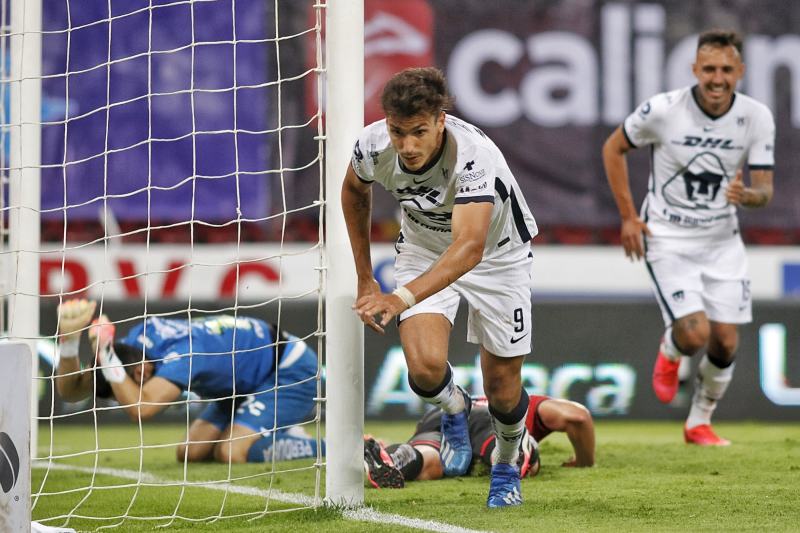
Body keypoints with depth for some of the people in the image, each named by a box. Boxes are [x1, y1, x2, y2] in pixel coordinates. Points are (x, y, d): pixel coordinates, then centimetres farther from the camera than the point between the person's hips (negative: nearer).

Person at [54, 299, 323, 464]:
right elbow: (71, 390, -12)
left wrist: (105, 352, -51)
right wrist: (68, 340, -30)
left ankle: (310, 447, -5)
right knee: (190, 453, 1)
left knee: (231, 453, -26)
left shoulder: (183, 353, -36)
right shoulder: (138, 338, -11)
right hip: (245, 384, 10)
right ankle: (278, 431, 16)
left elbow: (139, 408, -52)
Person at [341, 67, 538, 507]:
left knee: (502, 386, 3)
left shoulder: (476, 157, -40)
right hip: (422, 249, 3)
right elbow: (355, 191, 1)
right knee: (425, 368, -21)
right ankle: (453, 408, 16)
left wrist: (401, 299, -65)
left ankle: (506, 466, 37)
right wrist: (365, 279, 4)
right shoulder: (372, 145, -25)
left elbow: (470, 247, -52)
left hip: (496, 253, -2)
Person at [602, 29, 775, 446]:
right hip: (668, 240, -3)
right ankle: (669, 352, 21)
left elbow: (765, 189, -4)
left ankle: (699, 423, 25)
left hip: (722, 240, 3)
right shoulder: (662, 110, -17)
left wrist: (747, 195, -29)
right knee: (695, 335, -17)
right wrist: (628, 216, -3)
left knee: (725, 343, 1)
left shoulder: (757, 118, -9)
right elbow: (613, 149, -1)